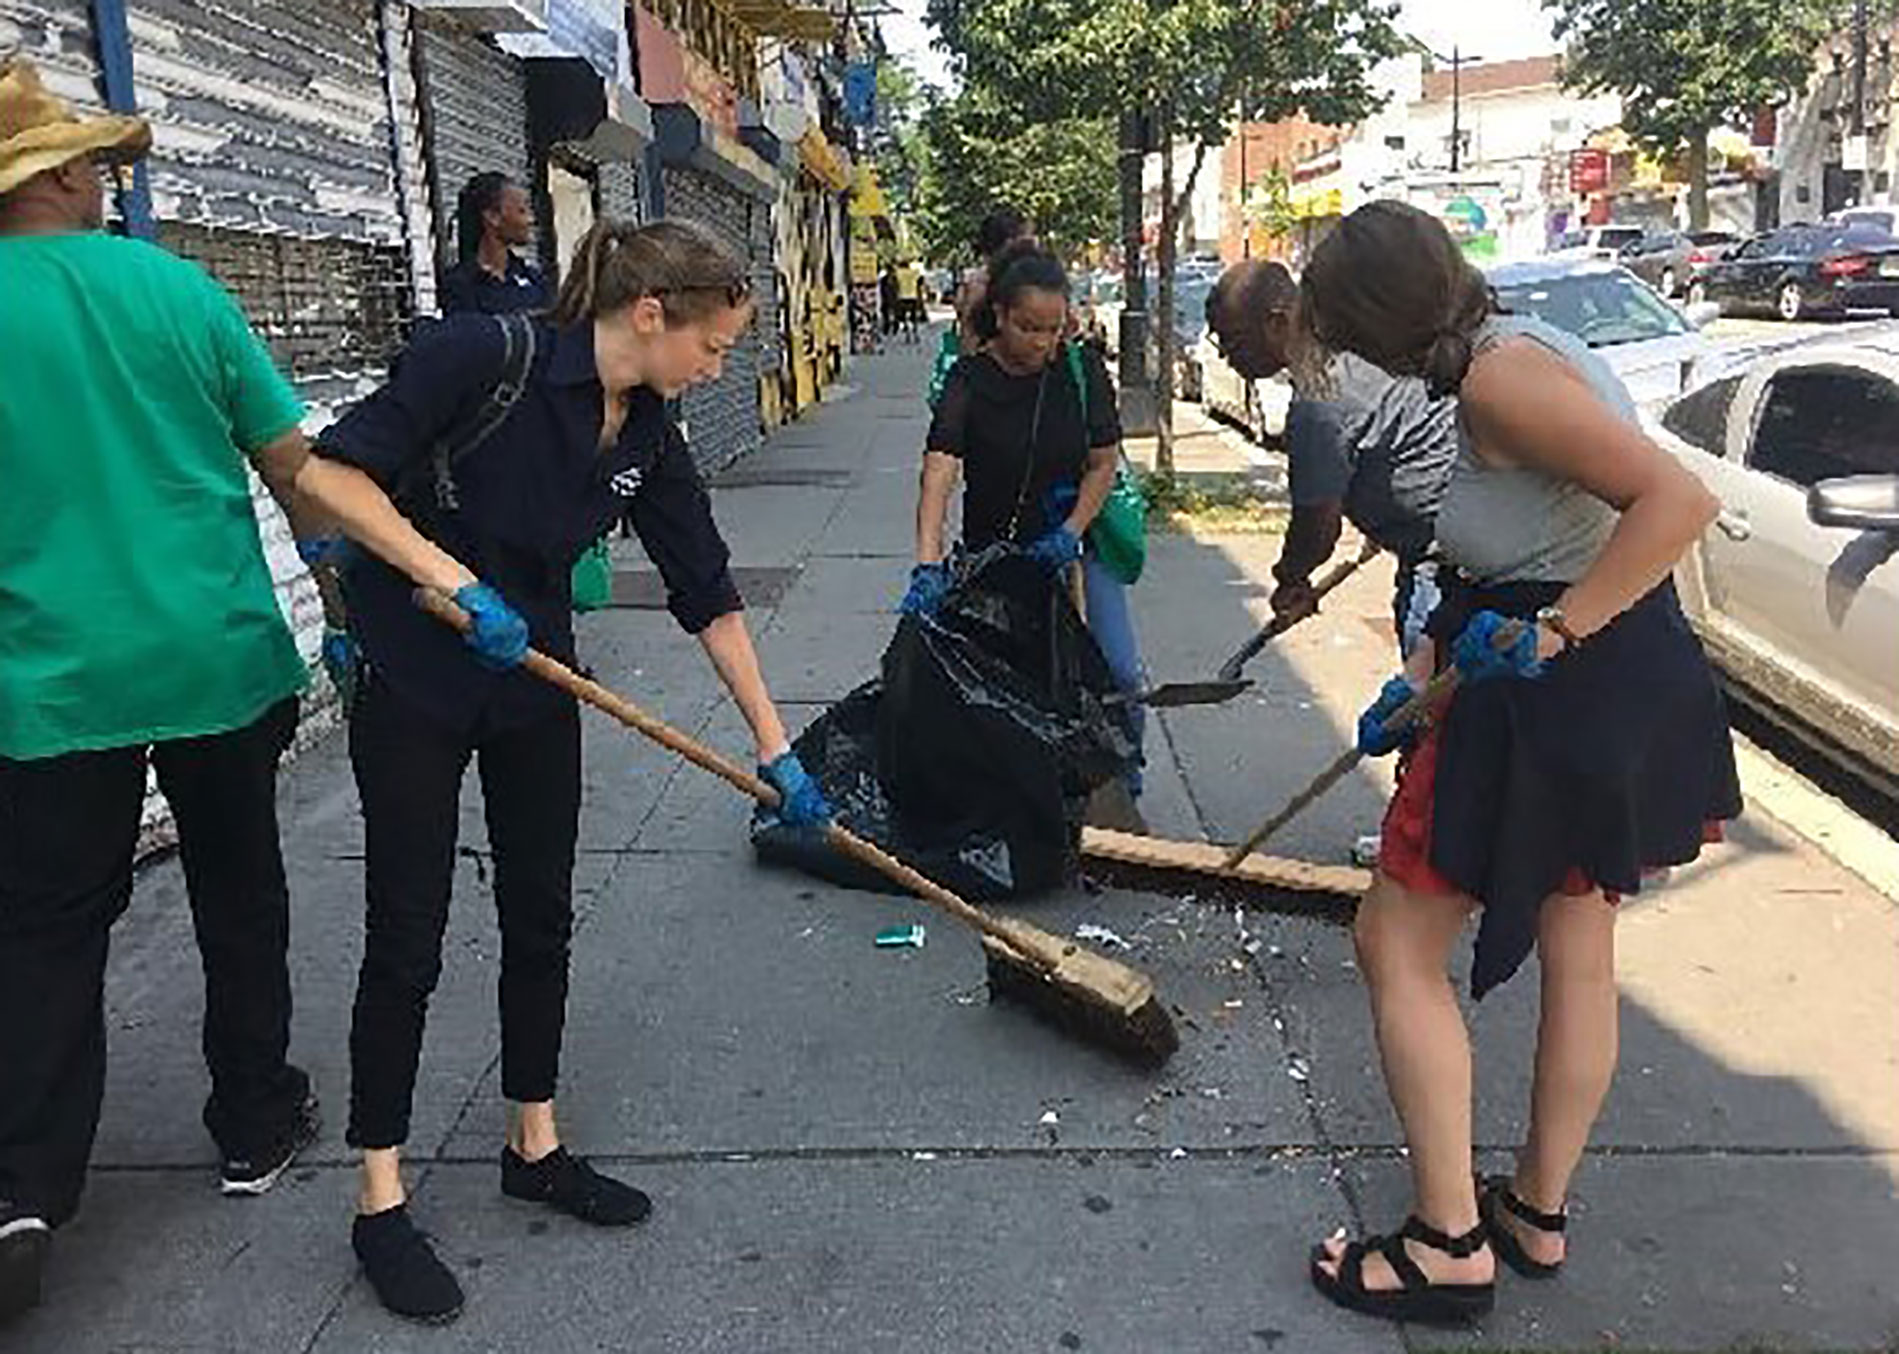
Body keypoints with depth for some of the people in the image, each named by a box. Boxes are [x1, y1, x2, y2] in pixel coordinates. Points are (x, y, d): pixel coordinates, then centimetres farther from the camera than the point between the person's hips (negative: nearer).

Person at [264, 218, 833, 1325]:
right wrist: (455, 581, -26)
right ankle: (382, 1200, 18)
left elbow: (710, 595, 3)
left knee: (542, 921, 12)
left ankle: (536, 1146, 30)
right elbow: (329, 472, -20)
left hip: (536, 685, 6)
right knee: (408, 941, 2)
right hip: (415, 684, -6)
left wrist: (775, 745, 3)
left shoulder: (649, 440, -1)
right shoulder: (489, 356, -19)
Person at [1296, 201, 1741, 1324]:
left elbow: (1678, 499, -27)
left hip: (1556, 690, -10)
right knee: (1579, 951, 18)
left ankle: (1451, 1245, 11)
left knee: (1399, 945, 2)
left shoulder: (1501, 374, -18)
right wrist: (1418, 680, 10)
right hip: (1630, 684, 11)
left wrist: (1552, 632, -25)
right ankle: (1538, 1216, 36)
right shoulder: (1510, 357, 12)